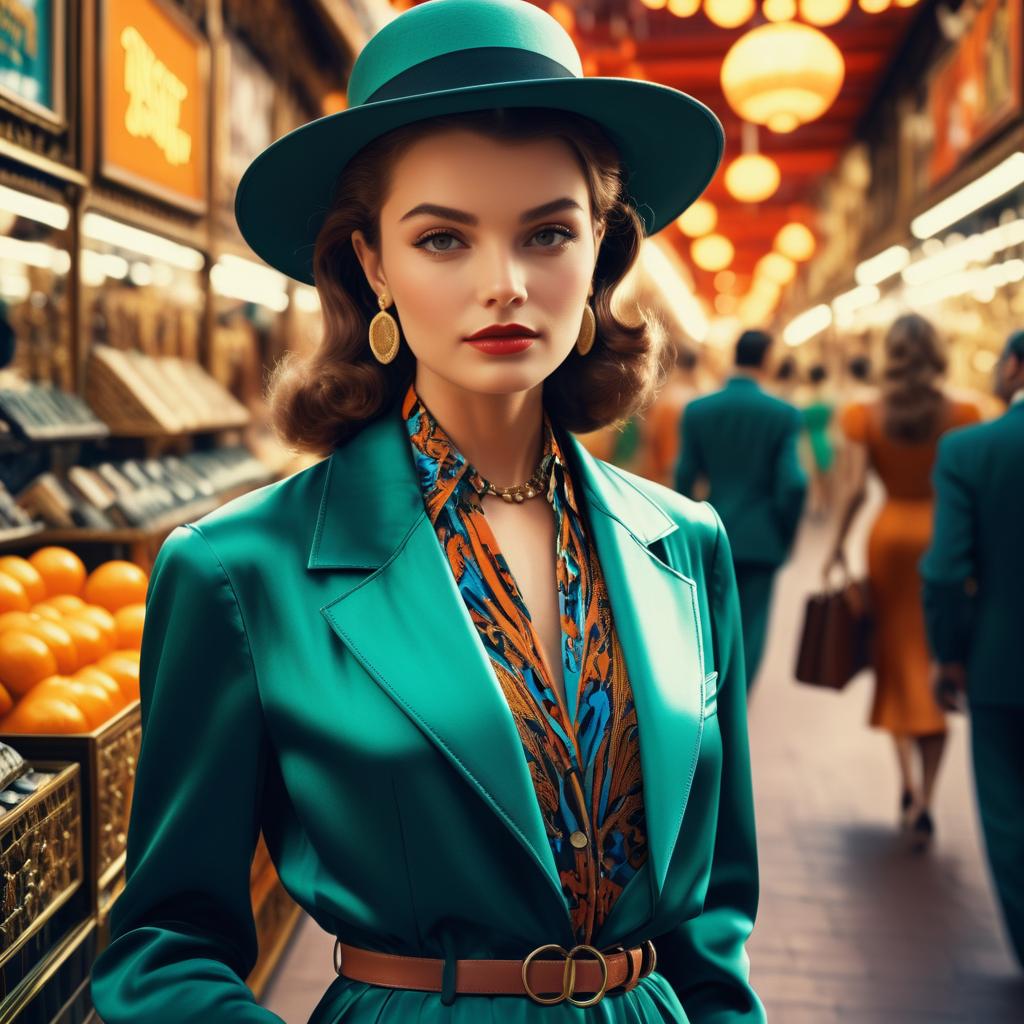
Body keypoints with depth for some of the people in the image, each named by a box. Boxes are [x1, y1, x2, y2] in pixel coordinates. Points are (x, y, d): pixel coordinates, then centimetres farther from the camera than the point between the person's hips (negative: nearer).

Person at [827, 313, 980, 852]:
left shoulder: (867, 415, -4)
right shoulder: (960, 415, -4)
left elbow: (857, 489, -8)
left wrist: (837, 545, 2)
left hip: (891, 534, 0)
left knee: (897, 660, 15)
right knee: (938, 669, 6)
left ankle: (908, 783, 1)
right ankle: (923, 803, 6)